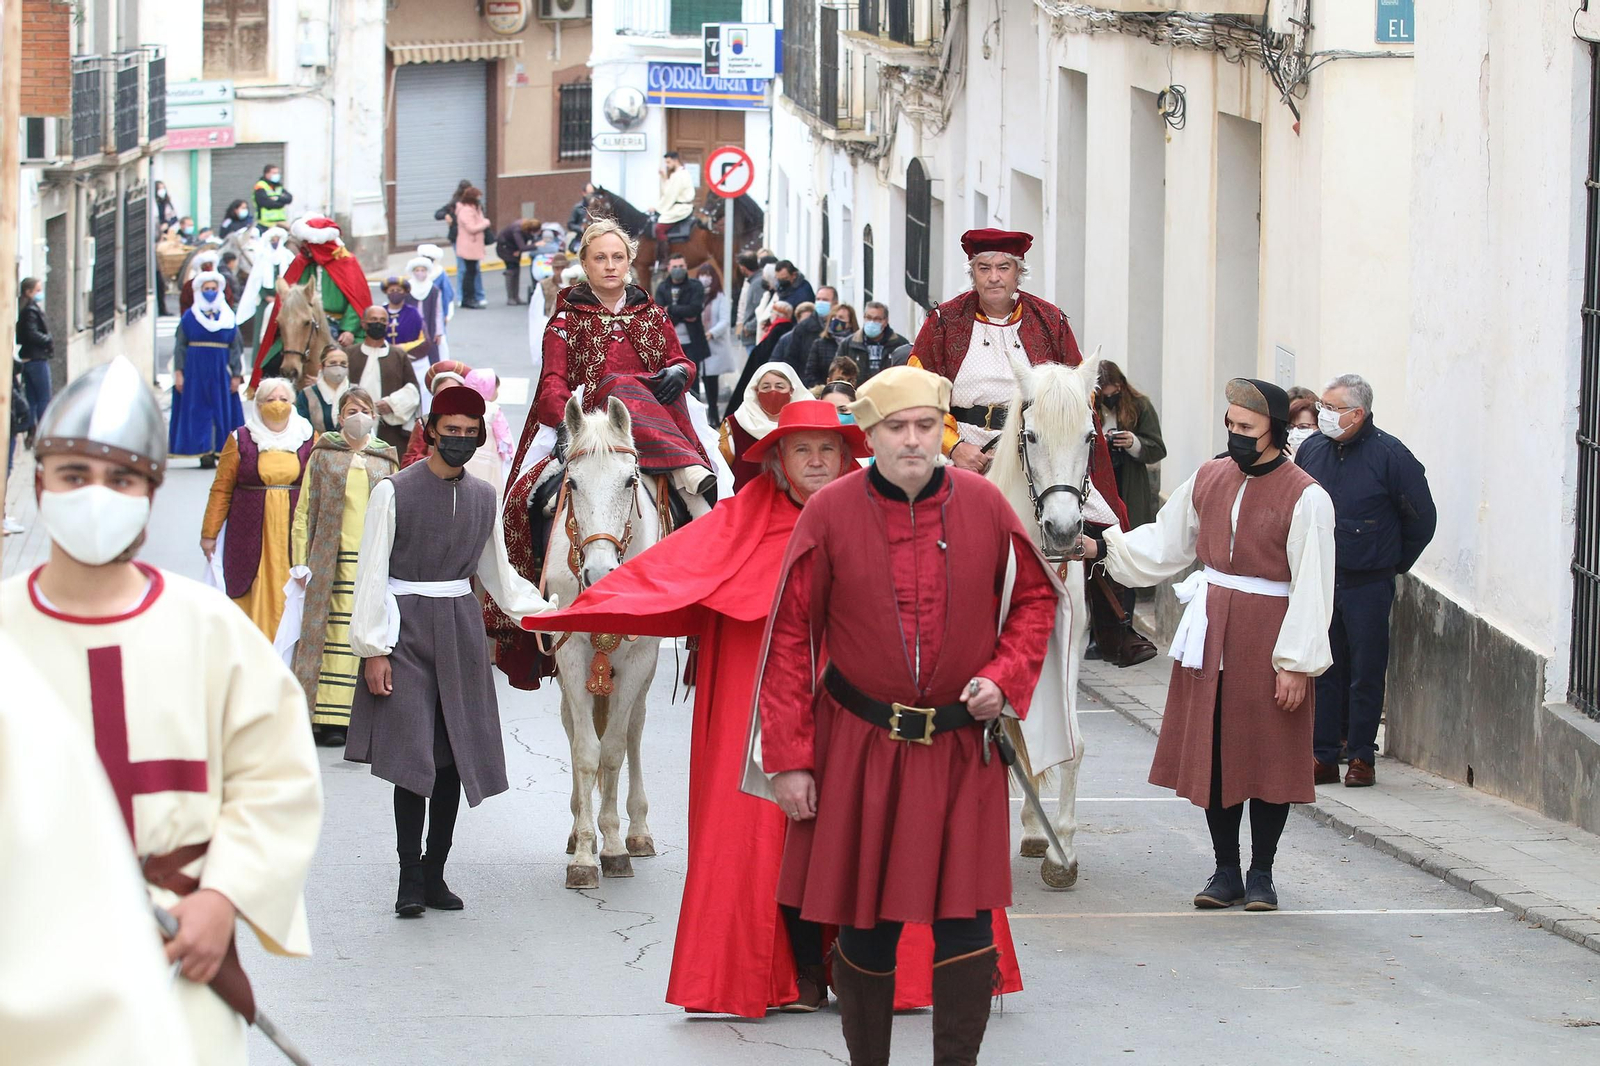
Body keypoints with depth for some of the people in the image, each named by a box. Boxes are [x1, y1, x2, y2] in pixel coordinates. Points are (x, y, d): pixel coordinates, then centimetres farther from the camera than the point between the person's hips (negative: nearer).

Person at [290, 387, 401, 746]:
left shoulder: (386, 460, 14)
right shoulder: (323, 456, 9)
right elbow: (305, 511, 7)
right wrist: (300, 560, -1)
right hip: (333, 558, -2)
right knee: (336, 632, -6)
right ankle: (329, 719, -4)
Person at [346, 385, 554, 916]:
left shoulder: (483, 498, 9)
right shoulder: (394, 492, -6)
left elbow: (498, 573, 20)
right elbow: (371, 573, -5)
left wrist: (543, 614, 10)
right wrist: (373, 649, -9)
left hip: (461, 632, 5)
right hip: (407, 629, -5)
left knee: (455, 758, 5)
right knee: (412, 757, -10)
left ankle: (435, 872, 13)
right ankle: (410, 879, -5)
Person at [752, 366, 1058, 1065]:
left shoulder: (984, 506, -2)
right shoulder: (830, 514, -6)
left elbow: (1034, 597, 13)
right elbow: (791, 636, -2)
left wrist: (1004, 677, -5)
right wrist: (789, 758, -5)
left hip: (963, 750, 1)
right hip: (858, 749, -1)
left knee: (966, 923, -3)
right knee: (865, 928, 6)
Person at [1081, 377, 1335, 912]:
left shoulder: (1305, 497, -12)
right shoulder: (1210, 478, 6)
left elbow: (1312, 587, -12)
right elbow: (1165, 542, 16)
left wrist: (1296, 663, -15)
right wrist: (1100, 547, 4)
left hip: (1266, 637, -5)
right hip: (1210, 632, 5)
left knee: (1267, 754, 2)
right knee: (1211, 751, 7)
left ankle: (1261, 874, 15)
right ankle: (1226, 871, 18)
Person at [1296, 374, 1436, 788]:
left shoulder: (1390, 455, -10)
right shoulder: (1311, 450, 4)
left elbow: (1422, 519, -2)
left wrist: (1395, 564, 6)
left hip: (1368, 586, -4)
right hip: (1318, 580, 4)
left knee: (1366, 673, 1)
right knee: (1322, 671, 5)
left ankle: (1361, 757, 10)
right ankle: (1322, 756, 11)